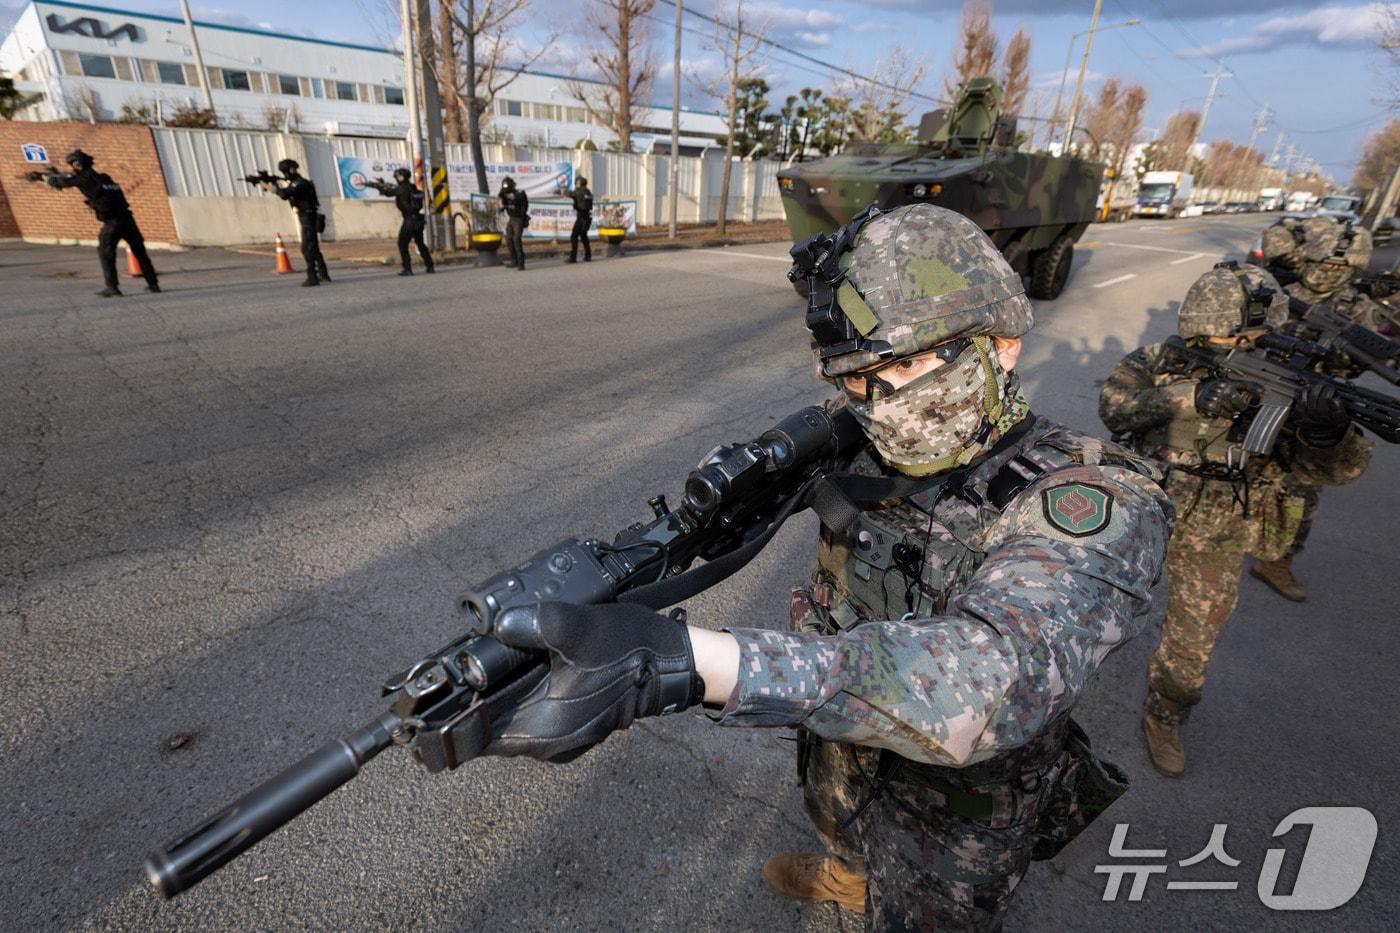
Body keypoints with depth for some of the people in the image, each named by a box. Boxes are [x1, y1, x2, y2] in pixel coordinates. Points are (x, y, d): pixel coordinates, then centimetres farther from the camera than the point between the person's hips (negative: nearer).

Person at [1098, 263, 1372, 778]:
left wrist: (1325, 430, -45)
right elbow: (1114, 405, -32)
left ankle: (1164, 717, 34)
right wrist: (1192, 398, -45)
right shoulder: (1158, 363, -15)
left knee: (1193, 637, 12)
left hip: (1214, 536, 1)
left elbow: (1333, 467, -22)